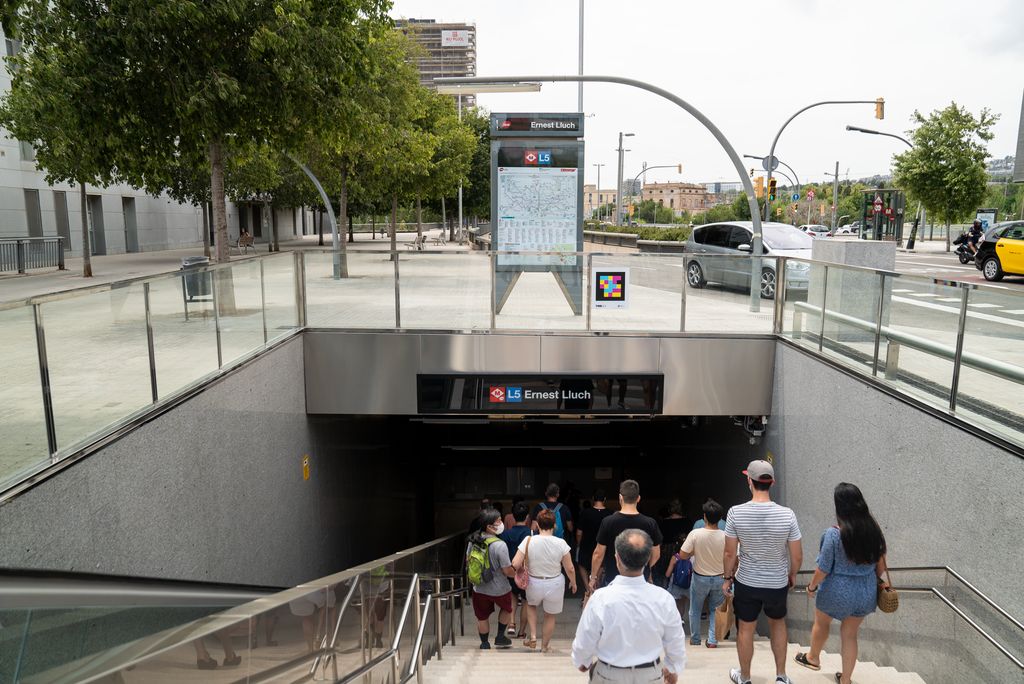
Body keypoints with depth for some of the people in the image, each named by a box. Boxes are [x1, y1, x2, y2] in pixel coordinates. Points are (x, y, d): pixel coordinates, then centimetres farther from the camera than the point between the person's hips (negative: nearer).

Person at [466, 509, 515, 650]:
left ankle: (485, 643, 34)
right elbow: (507, 571, -21)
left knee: (482, 617, 22)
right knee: (506, 609, 27)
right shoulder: (500, 545, -27)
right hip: (499, 589, -3)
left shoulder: (473, 540, -10)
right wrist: (518, 574, -1)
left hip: (479, 588, 3)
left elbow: (468, 562, 5)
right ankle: (500, 637, 33)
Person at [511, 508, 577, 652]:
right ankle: (544, 646, 37)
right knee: (550, 616, 24)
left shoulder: (528, 541, -17)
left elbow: (515, 564, -18)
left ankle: (533, 637, 23)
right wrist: (573, 583, 10)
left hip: (534, 583, 0)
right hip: (554, 584, 0)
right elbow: (569, 569, -9)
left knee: (531, 605, 33)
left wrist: (525, 567, 4)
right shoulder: (560, 543, -17)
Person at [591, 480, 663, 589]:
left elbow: (598, 554, -7)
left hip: (612, 580, -1)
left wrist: (593, 577, 7)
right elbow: (656, 554, 2)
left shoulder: (608, 522, -13)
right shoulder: (650, 523, -9)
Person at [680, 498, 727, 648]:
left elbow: (683, 555, -16)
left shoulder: (695, 534, -22)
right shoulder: (725, 536, -18)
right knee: (714, 609, 21)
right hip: (719, 578, 1)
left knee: (695, 610, 19)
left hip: (700, 578, -1)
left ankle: (695, 639, 32)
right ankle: (712, 640, 17)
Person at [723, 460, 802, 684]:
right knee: (778, 624, 27)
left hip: (746, 583, -1)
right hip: (778, 583, 1)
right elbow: (797, 556, -9)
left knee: (745, 630, 18)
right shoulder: (787, 515, -19)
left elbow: (729, 553, -11)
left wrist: (727, 577, 6)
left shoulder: (736, 513, -20)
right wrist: (792, 575, 11)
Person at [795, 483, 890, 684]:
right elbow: (880, 563, 3)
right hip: (865, 593, 4)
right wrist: (877, 581, 22)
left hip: (837, 592, -4)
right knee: (850, 634, 21)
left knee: (821, 622, 25)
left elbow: (823, 569, -18)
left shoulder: (834, 534, -25)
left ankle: (813, 658, 48)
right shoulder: (874, 530, -10)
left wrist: (812, 586, 0)